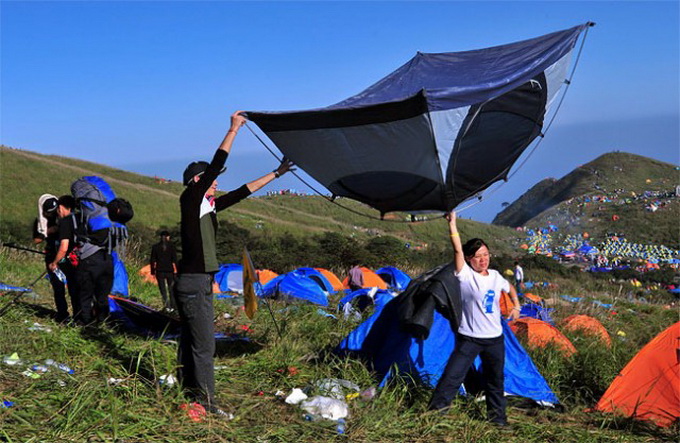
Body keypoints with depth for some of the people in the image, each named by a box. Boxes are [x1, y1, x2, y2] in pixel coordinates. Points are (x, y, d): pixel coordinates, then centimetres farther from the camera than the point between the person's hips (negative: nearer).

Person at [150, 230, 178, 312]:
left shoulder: (155, 247, 2)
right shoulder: (171, 245, -2)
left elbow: (152, 261, 3)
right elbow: (174, 259, -6)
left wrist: (153, 271, 8)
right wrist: (176, 270, -2)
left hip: (160, 271, 0)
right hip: (169, 271, 0)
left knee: (163, 290, 5)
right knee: (171, 289, 14)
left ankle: (167, 306, -10)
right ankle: (172, 306, 14)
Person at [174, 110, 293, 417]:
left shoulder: (208, 205, 15)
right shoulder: (191, 199, -8)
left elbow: (241, 193, 21)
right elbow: (215, 165, -16)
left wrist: (275, 174, 24)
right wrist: (234, 129, -10)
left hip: (198, 282, 10)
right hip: (194, 282, -10)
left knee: (189, 340, 14)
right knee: (204, 343, -6)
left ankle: (187, 393, 22)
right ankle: (205, 401, 0)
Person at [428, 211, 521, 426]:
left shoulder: (496, 276, 5)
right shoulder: (465, 275, -12)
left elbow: (510, 288, 27)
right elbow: (458, 250, -25)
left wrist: (516, 305, 17)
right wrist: (452, 224, -30)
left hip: (495, 338, 5)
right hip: (469, 338, -5)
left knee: (495, 381, 17)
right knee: (452, 376, -9)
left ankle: (497, 417, 33)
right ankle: (434, 411, 1)